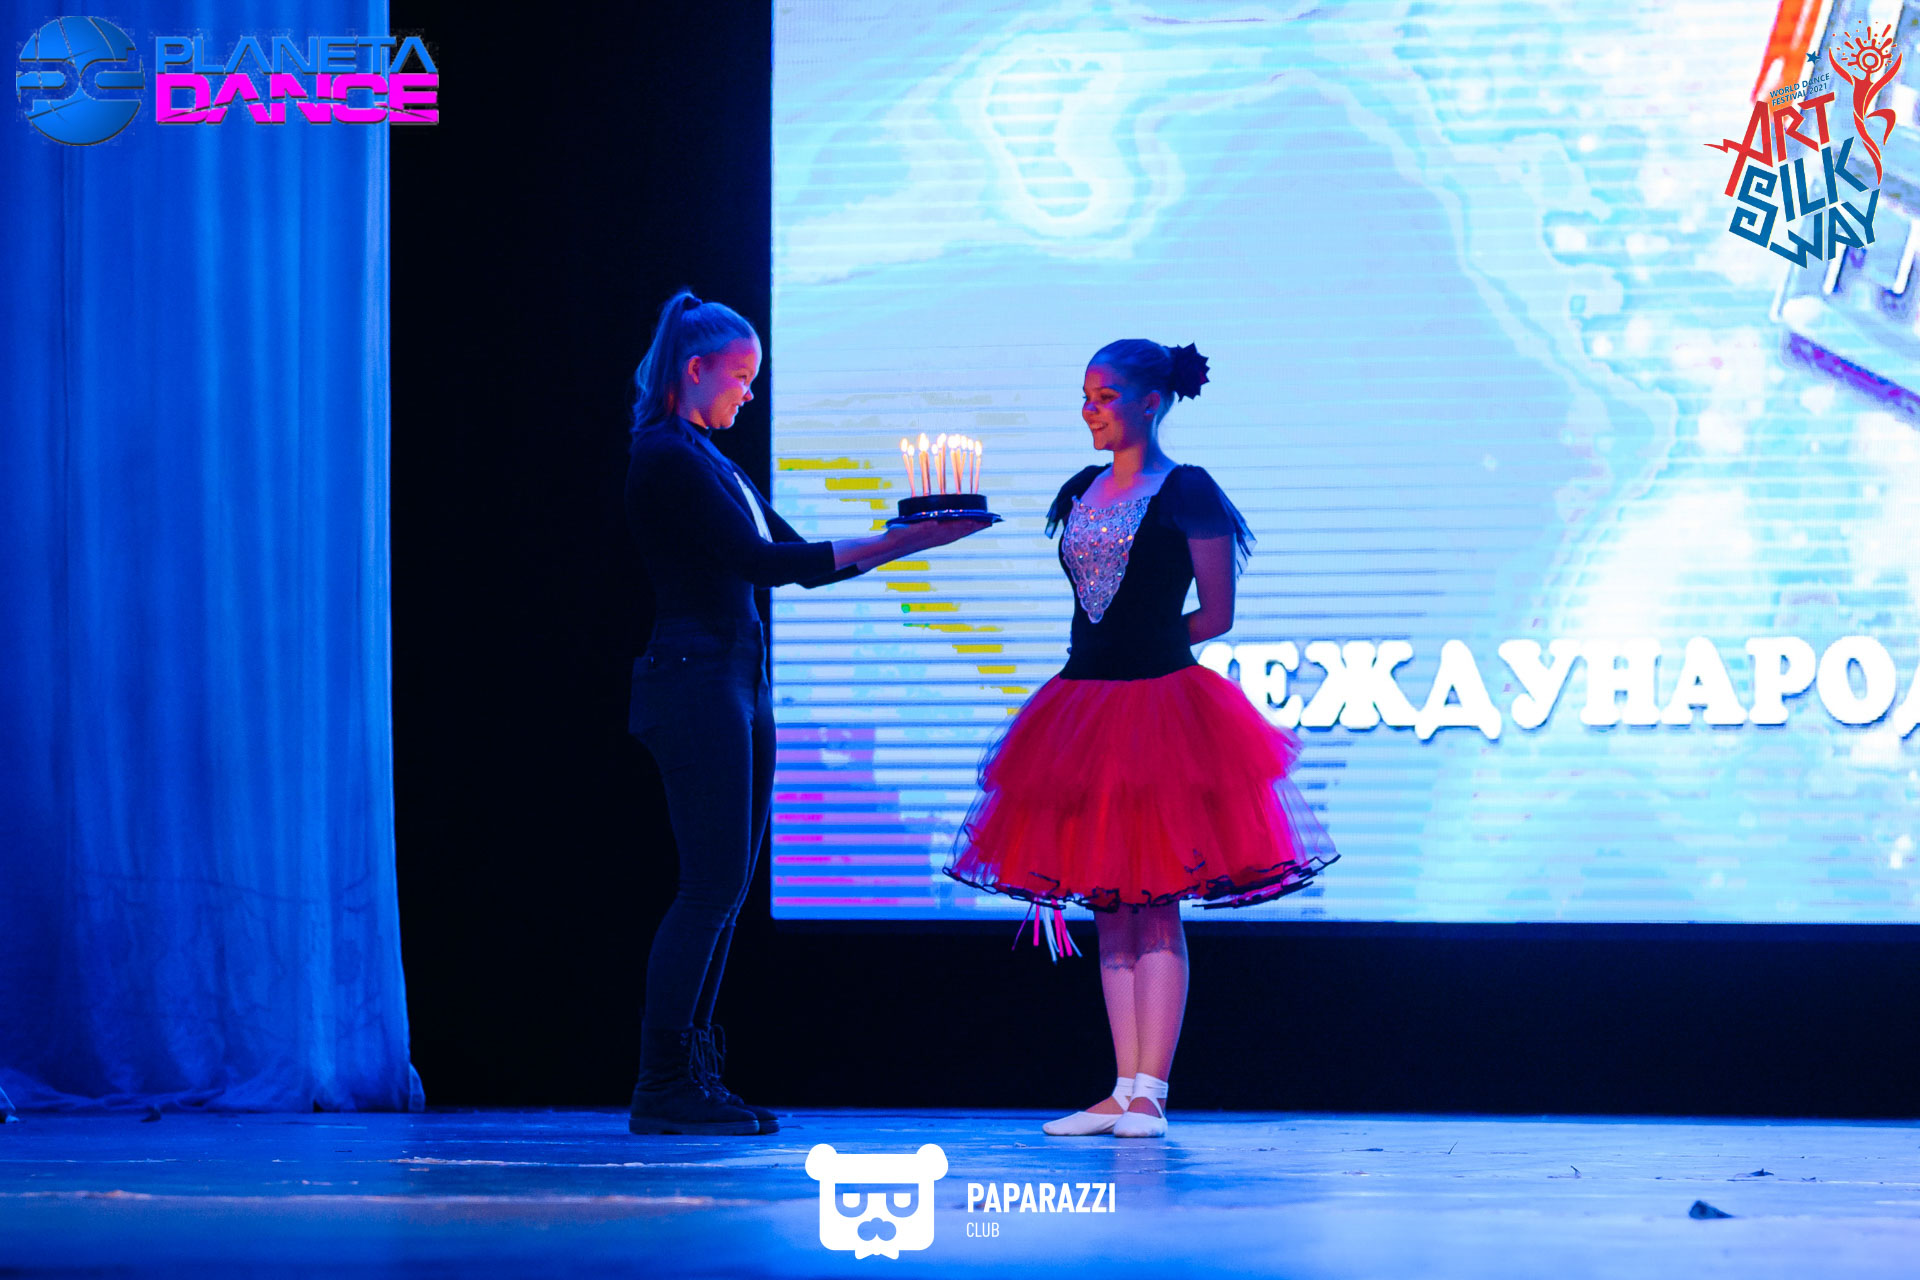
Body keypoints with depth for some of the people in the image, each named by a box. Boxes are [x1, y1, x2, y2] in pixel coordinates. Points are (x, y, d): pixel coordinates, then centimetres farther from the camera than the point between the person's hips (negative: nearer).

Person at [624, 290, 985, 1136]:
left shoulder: (707, 460, 20)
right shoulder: (666, 459, -10)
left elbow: (793, 559, 20)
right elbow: (757, 560, -17)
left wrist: (906, 537, 11)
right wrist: (895, 544, -16)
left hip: (736, 682, 10)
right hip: (693, 679, -10)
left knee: (726, 885, 8)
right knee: (711, 886, -10)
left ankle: (690, 1078, 10)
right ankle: (662, 1089, -8)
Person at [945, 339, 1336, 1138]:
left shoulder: (1187, 494, -5)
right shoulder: (1082, 493, 14)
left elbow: (1216, 616, -4)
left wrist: (1143, 648, 4)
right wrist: (1108, 655, 5)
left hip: (1161, 704, -7)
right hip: (1086, 701, 7)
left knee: (1155, 906, -6)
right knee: (1110, 907, 6)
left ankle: (1149, 1095, -6)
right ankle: (1123, 1092, 9)